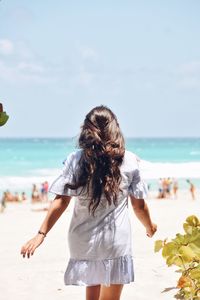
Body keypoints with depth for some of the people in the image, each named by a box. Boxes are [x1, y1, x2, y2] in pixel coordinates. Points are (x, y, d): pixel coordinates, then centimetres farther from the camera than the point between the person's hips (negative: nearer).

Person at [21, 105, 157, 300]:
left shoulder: (76, 160, -3)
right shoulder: (129, 161, -2)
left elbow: (61, 201, -9)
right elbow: (139, 205, 3)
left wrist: (41, 233, -6)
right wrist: (150, 227, 22)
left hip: (84, 241, 1)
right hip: (116, 243, -1)